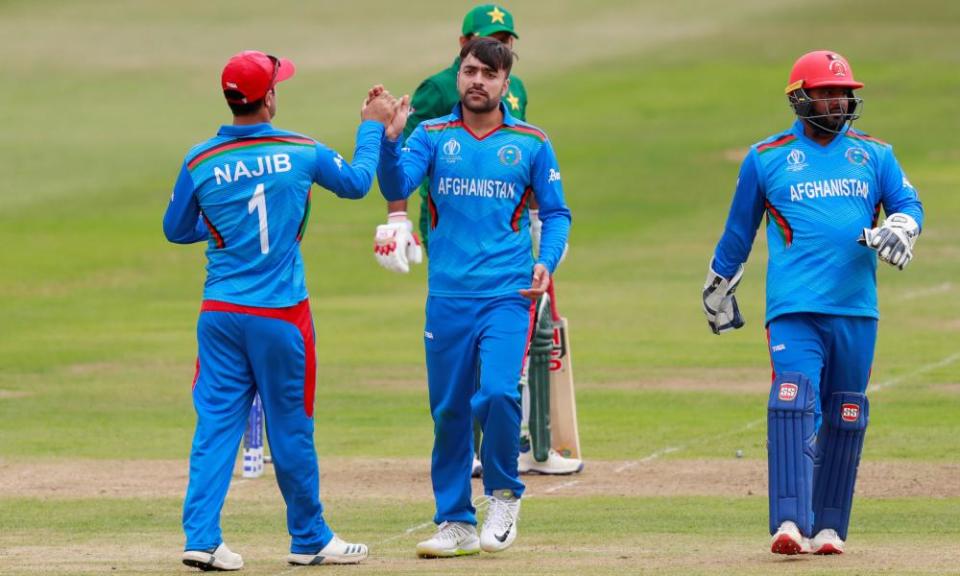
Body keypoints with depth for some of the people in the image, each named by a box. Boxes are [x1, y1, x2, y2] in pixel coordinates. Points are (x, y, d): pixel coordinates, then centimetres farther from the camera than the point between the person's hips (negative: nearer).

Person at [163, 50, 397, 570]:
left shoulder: (200, 162, -4)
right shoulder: (301, 152, -7)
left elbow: (175, 229, 8)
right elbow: (356, 181, 11)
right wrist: (372, 126, 26)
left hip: (220, 315, 2)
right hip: (280, 315, -2)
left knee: (216, 424, 4)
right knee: (291, 428, 9)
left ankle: (201, 538, -6)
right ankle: (310, 540, 21)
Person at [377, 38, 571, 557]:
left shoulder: (531, 144, 5)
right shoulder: (433, 136, 6)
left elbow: (555, 213, 10)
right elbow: (395, 187, -9)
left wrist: (546, 262, -8)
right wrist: (390, 139, -27)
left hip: (507, 295, -2)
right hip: (447, 296, 2)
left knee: (497, 393, -19)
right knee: (449, 410, 5)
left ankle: (503, 495, 4)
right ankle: (454, 522, 16)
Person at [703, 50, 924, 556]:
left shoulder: (874, 155, 14)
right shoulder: (766, 159, 8)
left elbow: (907, 204, 6)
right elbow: (738, 231, 16)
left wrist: (895, 231, -17)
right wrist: (719, 293, 21)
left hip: (857, 310, 3)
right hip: (793, 309, -3)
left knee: (845, 418, 6)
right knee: (793, 405, -19)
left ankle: (828, 526, 17)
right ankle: (790, 522, -28)